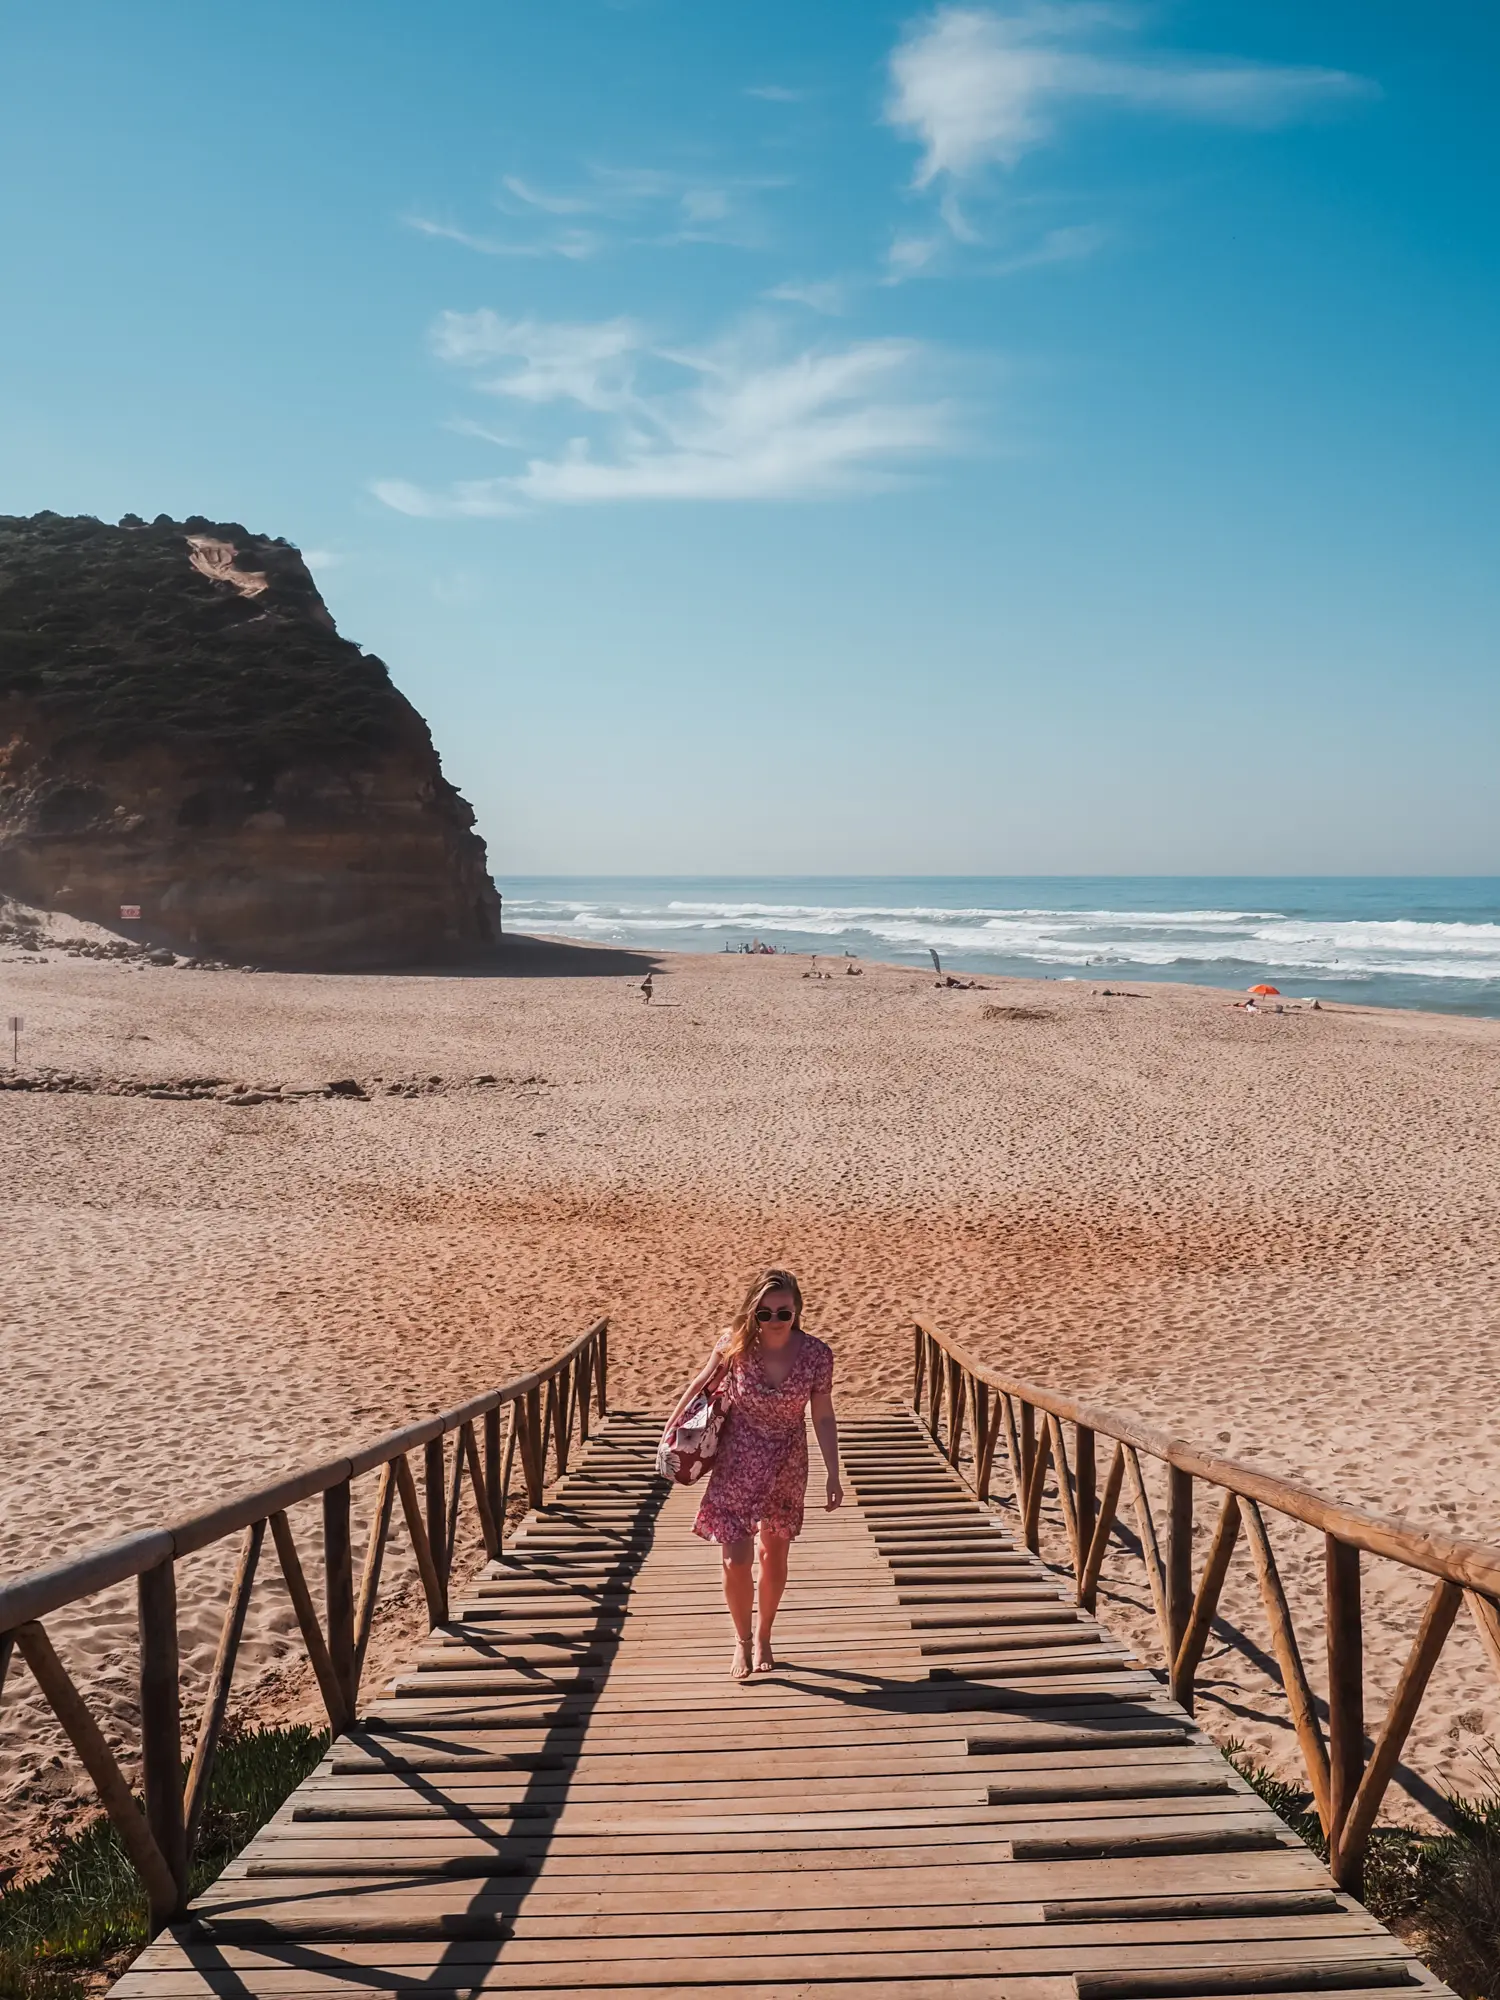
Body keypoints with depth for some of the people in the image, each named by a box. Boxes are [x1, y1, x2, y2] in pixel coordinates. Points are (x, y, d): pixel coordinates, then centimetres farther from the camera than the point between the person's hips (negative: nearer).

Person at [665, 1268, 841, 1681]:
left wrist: (833, 1475, -9)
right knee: (735, 1560, -2)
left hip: (786, 1468, 1)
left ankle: (763, 1636, 41)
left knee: (774, 1554, 17)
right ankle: (742, 1640, 25)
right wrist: (673, 1424, 8)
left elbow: (823, 1418, -9)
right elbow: (702, 1383, 0)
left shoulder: (816, 1354, -18)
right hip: (737, 1465, -1)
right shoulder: (734, 1344, -19)